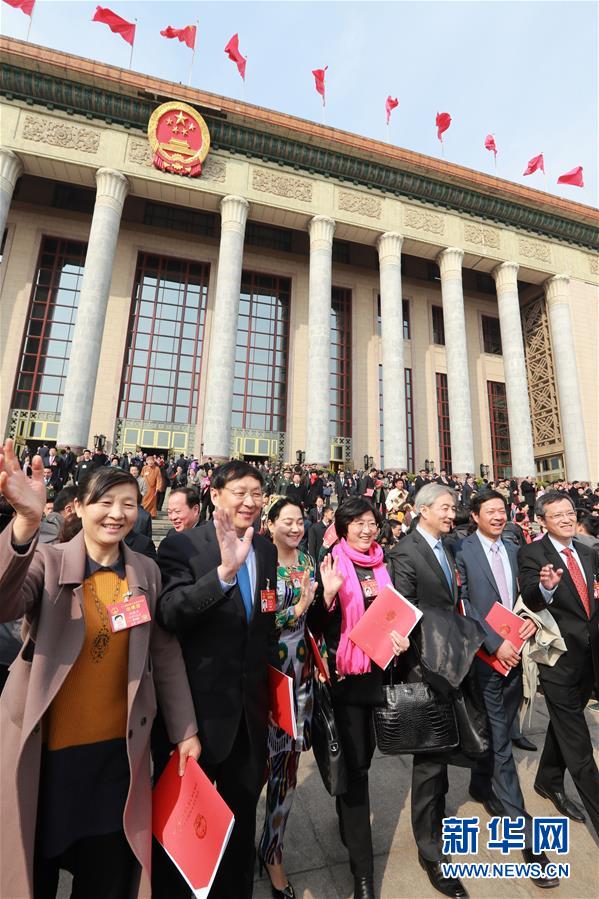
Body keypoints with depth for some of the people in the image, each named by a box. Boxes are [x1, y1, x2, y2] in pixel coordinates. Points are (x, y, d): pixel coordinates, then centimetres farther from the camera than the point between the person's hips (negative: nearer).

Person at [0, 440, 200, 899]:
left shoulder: (146, 571, -3)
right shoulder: (49, 560, -10)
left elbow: (166, 654, 1)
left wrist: (185, 729, 3)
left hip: (119, 748, 3)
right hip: (46, 747, -2)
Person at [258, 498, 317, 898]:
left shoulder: (308, 561, 3)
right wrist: (297, 609, -19)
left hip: (300, 666, 5)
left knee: (289, 758, 15)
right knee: (264, 754, 8)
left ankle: (272, 850, 39)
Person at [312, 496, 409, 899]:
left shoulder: (381, 564, 2)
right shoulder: (332, 565, -13)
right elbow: (319, 626, -14)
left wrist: (400, 635, -5)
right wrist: (329, 592, -32)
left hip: (378, 667, 5)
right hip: (346, 672, -5)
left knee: (363, 754, 22)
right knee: (355, 761, 3)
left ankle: (348, 820, 48)